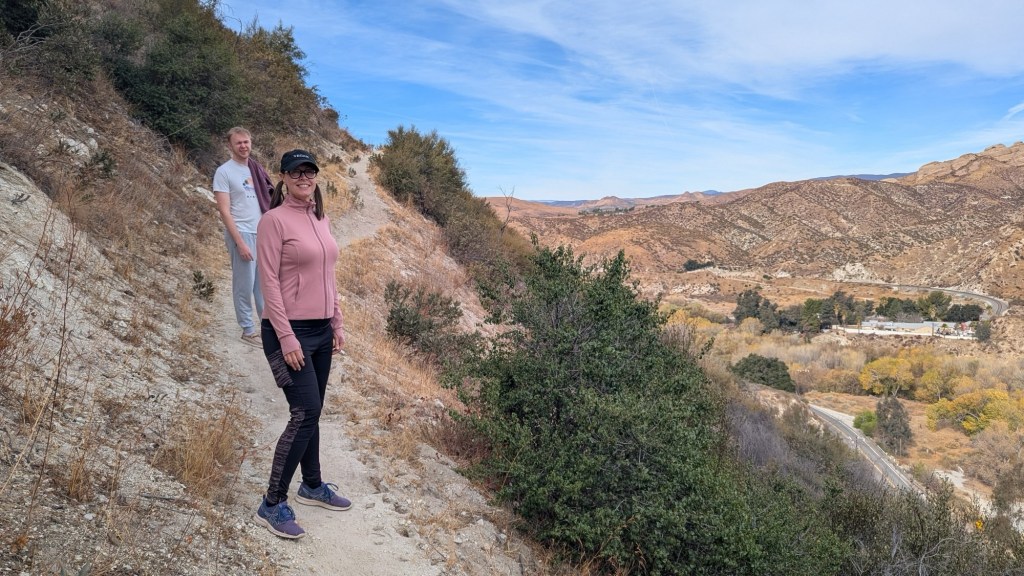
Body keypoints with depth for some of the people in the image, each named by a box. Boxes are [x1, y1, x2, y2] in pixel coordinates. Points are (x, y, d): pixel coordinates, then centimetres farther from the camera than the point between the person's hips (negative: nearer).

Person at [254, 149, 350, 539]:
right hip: (290, 331, -7)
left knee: (311, 413, 15)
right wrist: (287, 338, -19)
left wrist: (337, 324, 15)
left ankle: (312, 486, 30)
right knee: (305, 413, -10)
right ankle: (273, 503, 2)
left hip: (321, 331, 7)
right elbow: (270, 283, -15)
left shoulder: (321, 220, 11)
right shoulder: (274, 220, -11)